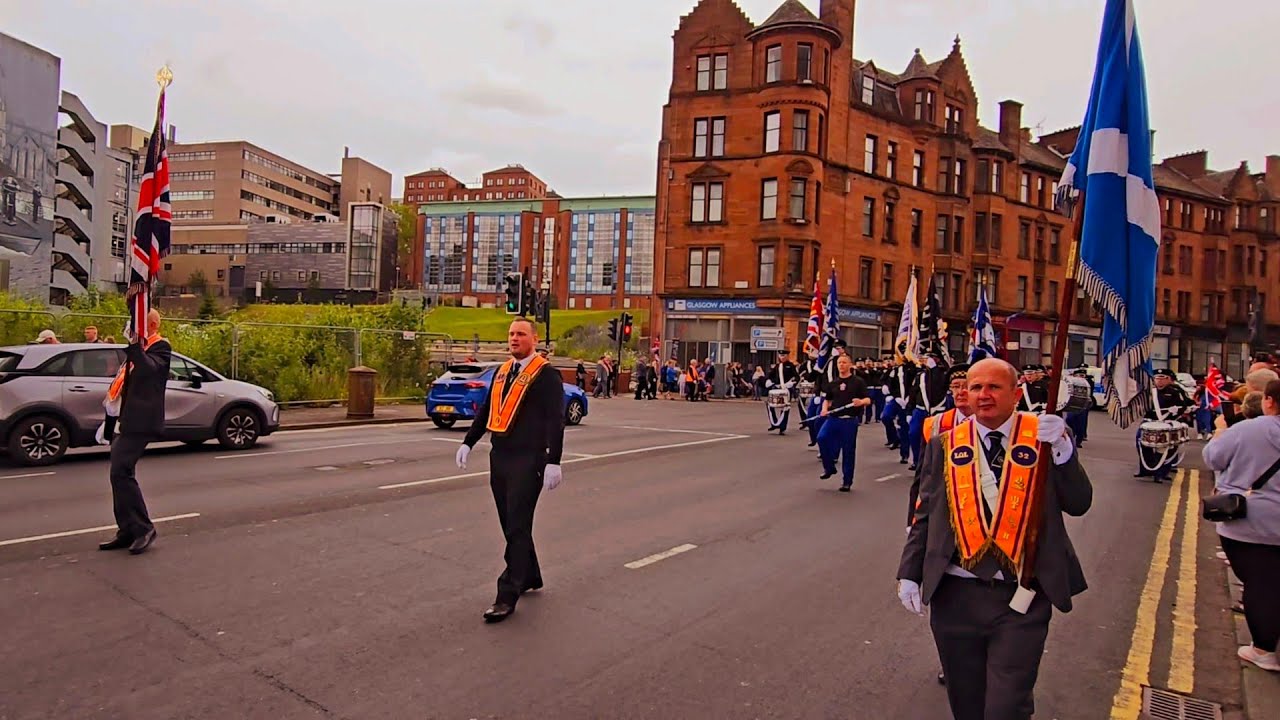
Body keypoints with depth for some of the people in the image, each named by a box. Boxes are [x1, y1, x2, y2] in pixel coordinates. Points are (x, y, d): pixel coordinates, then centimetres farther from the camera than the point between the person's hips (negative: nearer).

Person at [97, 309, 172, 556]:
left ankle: (142, 528, -5)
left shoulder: (160, 346, -7)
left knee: (121, 473, -14)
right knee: (121, 474, 11)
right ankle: (127, 531, 18)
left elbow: (149, 368, -27)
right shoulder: (139, 348, 21)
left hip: (140, 422, -10)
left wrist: (135, 345, -34)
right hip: (125, 421, 10)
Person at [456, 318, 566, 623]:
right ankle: (530, 577, 34)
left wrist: (553, 461, -18)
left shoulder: (546, 374, -8)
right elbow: (486, 411, 21)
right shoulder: (502, 372, 15)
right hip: (499, 458, 8)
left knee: (517, 527, -4)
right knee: (511, 525, 16)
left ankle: (507, 596, 2)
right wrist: (468, 443, 13)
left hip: (528, 461, -8)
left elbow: (555, 420, -13)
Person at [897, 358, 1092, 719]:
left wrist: (1062, 449, -17)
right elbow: (925, 514, 5)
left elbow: (1078, 504, -3)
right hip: (955, 597, 2)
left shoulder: (1045, 437, 0)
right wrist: (910, 573, 0)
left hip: (1022, 600, -1)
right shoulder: (945, 444, 3)